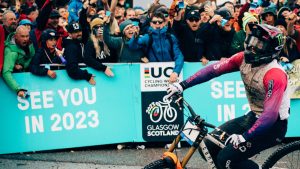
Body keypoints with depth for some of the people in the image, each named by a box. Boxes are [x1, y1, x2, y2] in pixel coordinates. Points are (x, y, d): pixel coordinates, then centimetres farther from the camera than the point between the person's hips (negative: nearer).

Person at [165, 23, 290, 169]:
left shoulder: (275, 74, -27)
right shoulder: (244, 58, -6)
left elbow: (270, 115, -32)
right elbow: (213, 69, -9)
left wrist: (244, 137, -36)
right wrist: (182, 85, -15)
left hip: (272, 125, -8)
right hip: (253, 117, 8)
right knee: (211, 144, 2)